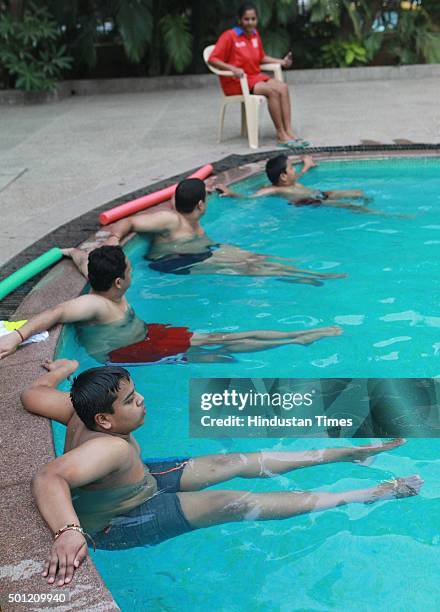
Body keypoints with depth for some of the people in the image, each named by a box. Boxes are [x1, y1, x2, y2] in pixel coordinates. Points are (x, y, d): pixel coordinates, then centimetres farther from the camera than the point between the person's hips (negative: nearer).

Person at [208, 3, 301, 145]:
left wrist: (281, 61, 12)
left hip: (255, 77, 7)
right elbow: (212, 59, -15)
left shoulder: (255, 35, 10)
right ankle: (281, 134, -23)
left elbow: (262, 57, 25)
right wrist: (233, 68, -29)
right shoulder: (229, 36, -11)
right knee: (272, 91, -28)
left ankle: (289, 131, -25)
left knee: (283, 88, -19)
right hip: (236, 82, -7)